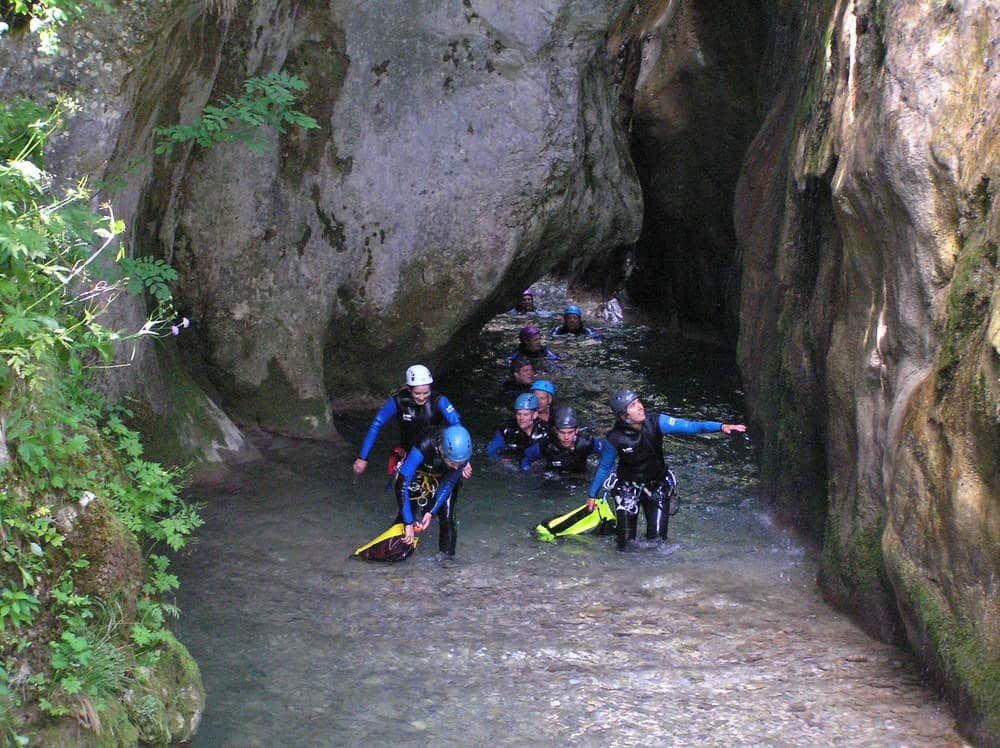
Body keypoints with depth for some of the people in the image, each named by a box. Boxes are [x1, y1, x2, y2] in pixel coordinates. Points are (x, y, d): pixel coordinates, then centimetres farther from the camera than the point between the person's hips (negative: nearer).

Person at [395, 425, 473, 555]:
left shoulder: (463, 452, -33)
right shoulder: (424, 446, -43)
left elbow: (448, 484, -17)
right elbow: (402, 485, -42)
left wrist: (432, 512, -23)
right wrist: (408, 523, -42)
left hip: (442, 479, 2)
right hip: (418, 475, -2)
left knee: (448, 518, -10)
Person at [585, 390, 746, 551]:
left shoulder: (656, 423, -20)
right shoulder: (615, 439, -21)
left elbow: (690, 426, -26)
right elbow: (604, 467, -4)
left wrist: (721, 426, -39)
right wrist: (592, 495, 3)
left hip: (657, 485, 2)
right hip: (628, 487, -1)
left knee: (657, 538, -2)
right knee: (626, 540, -4)